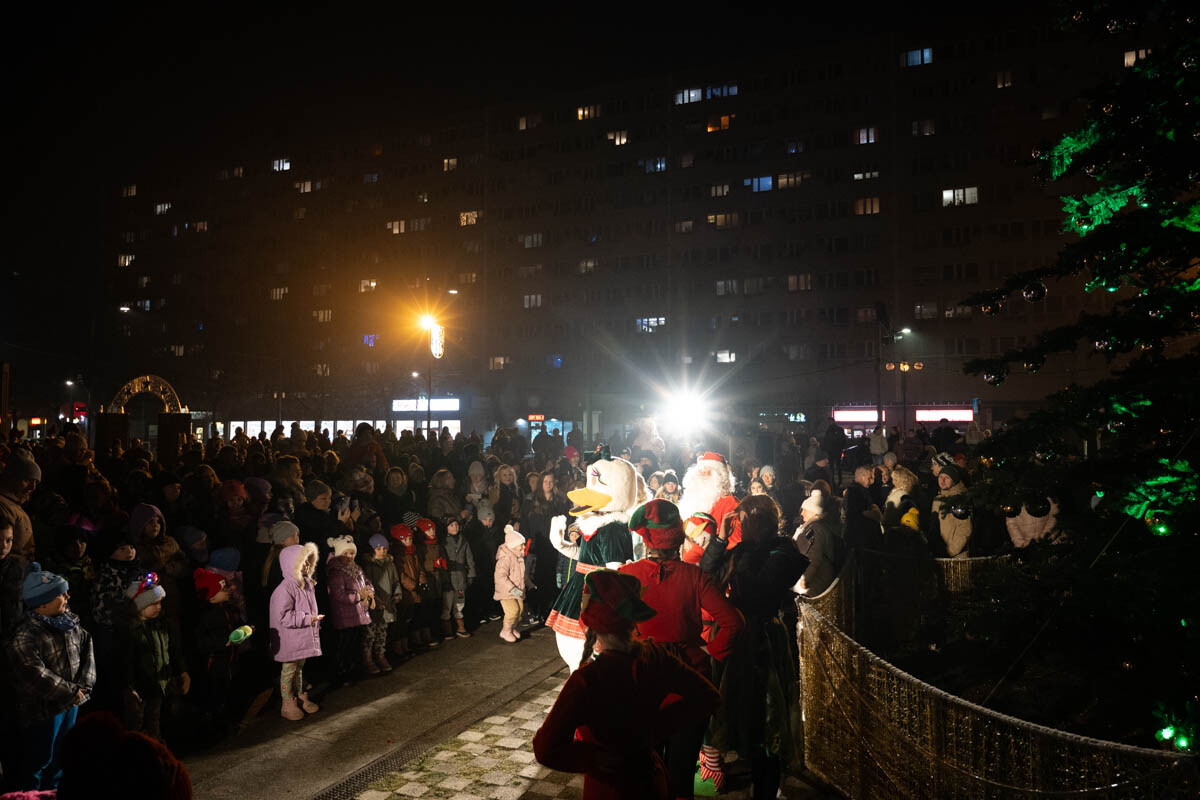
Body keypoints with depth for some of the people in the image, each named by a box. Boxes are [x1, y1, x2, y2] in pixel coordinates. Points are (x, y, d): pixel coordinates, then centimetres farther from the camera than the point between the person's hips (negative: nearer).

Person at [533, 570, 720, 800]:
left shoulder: (586, 680, -30)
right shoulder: (655, 657, -14)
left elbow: (546, 750, -30)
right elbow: (707, 697, -2)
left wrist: (592, 757, -14)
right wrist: (657, 727, -3)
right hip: (652, 778, 5)